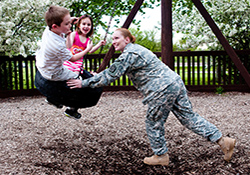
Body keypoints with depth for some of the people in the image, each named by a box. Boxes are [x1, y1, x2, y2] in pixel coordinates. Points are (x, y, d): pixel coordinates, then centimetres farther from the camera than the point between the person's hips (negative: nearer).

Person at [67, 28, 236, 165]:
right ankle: (222, 140, 12)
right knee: (189, 117, 12)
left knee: (154, 123, 7)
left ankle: (161, 156, 22)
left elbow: (110, 75, -13)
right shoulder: (137, 49, 21)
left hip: (163, 90, -10)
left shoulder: (128, 55, -10)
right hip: (176, 82, 10)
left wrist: (83, 83, -9)